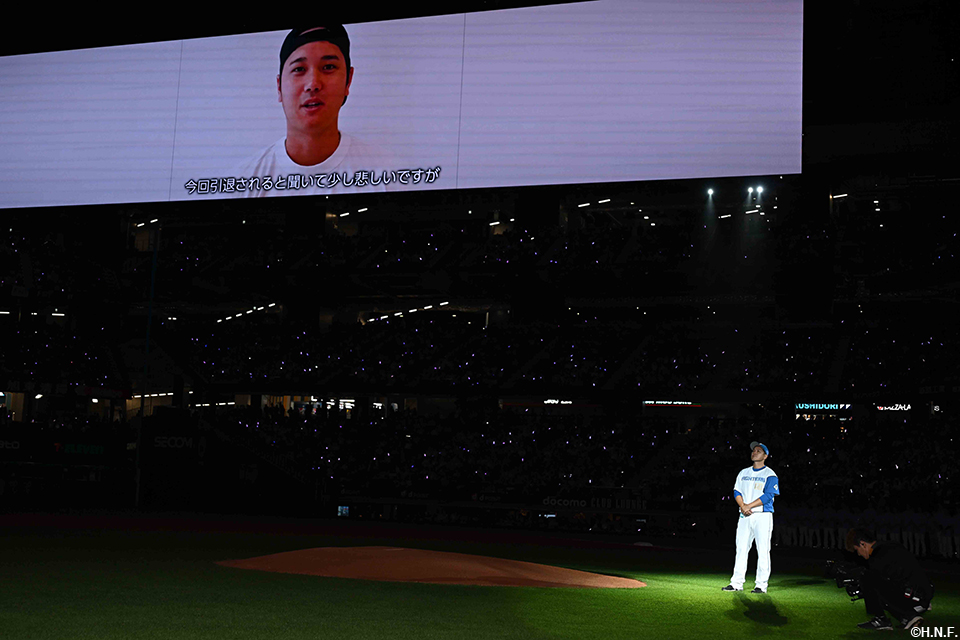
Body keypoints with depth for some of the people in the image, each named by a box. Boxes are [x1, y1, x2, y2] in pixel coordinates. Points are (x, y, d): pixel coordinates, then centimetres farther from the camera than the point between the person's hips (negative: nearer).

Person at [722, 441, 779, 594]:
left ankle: (762, 585, -2)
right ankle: (737, 583, 5)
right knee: (741, 549, 3)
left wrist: (750, 506, -15)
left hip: (763, 516, -5)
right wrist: (742, 505, -8)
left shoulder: (770, 474, -1)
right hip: (744, 516, 5)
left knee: (763, 551, -6)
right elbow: (737, 491, 11)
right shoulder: (743, 473, 17)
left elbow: (768, 495, -11)